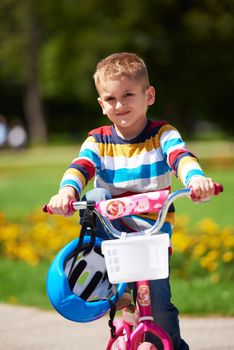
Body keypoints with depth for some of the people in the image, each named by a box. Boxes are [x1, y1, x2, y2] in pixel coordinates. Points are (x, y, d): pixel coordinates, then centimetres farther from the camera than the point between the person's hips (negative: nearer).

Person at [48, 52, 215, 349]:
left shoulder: (162, 134, -3)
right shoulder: (98, 141, 2)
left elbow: (181, 157, -24)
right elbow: (80, 167, -16)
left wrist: (196, 178, -48)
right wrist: (67, 191, -40)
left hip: (152, 228, -2)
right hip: (111, 224, 2)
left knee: (157, 304, -13)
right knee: (95, 197, -29)